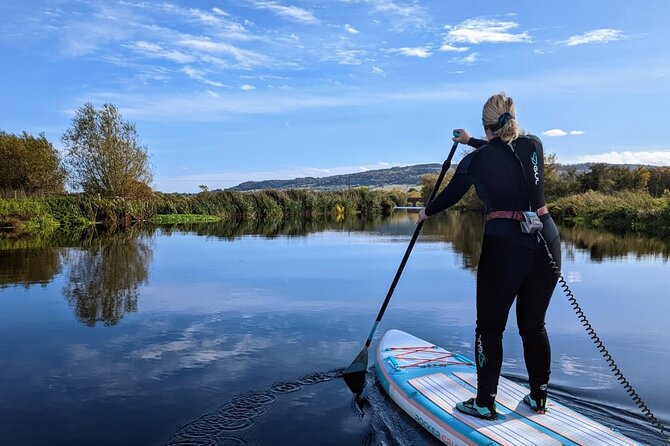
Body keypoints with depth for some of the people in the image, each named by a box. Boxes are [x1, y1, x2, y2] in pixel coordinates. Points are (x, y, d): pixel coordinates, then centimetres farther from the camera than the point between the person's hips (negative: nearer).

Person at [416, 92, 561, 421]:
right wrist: (472, 142, 44)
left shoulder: (477, 160, -4)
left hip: (504, 248, -5)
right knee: (534, 325, 19)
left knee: (490, 327, 9)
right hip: (546, 244, 5)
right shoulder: (534, 146, 8)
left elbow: (450, 195, 10)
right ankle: (539, 398, 30)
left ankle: (485, 403, 17)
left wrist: (426, 212, 30)